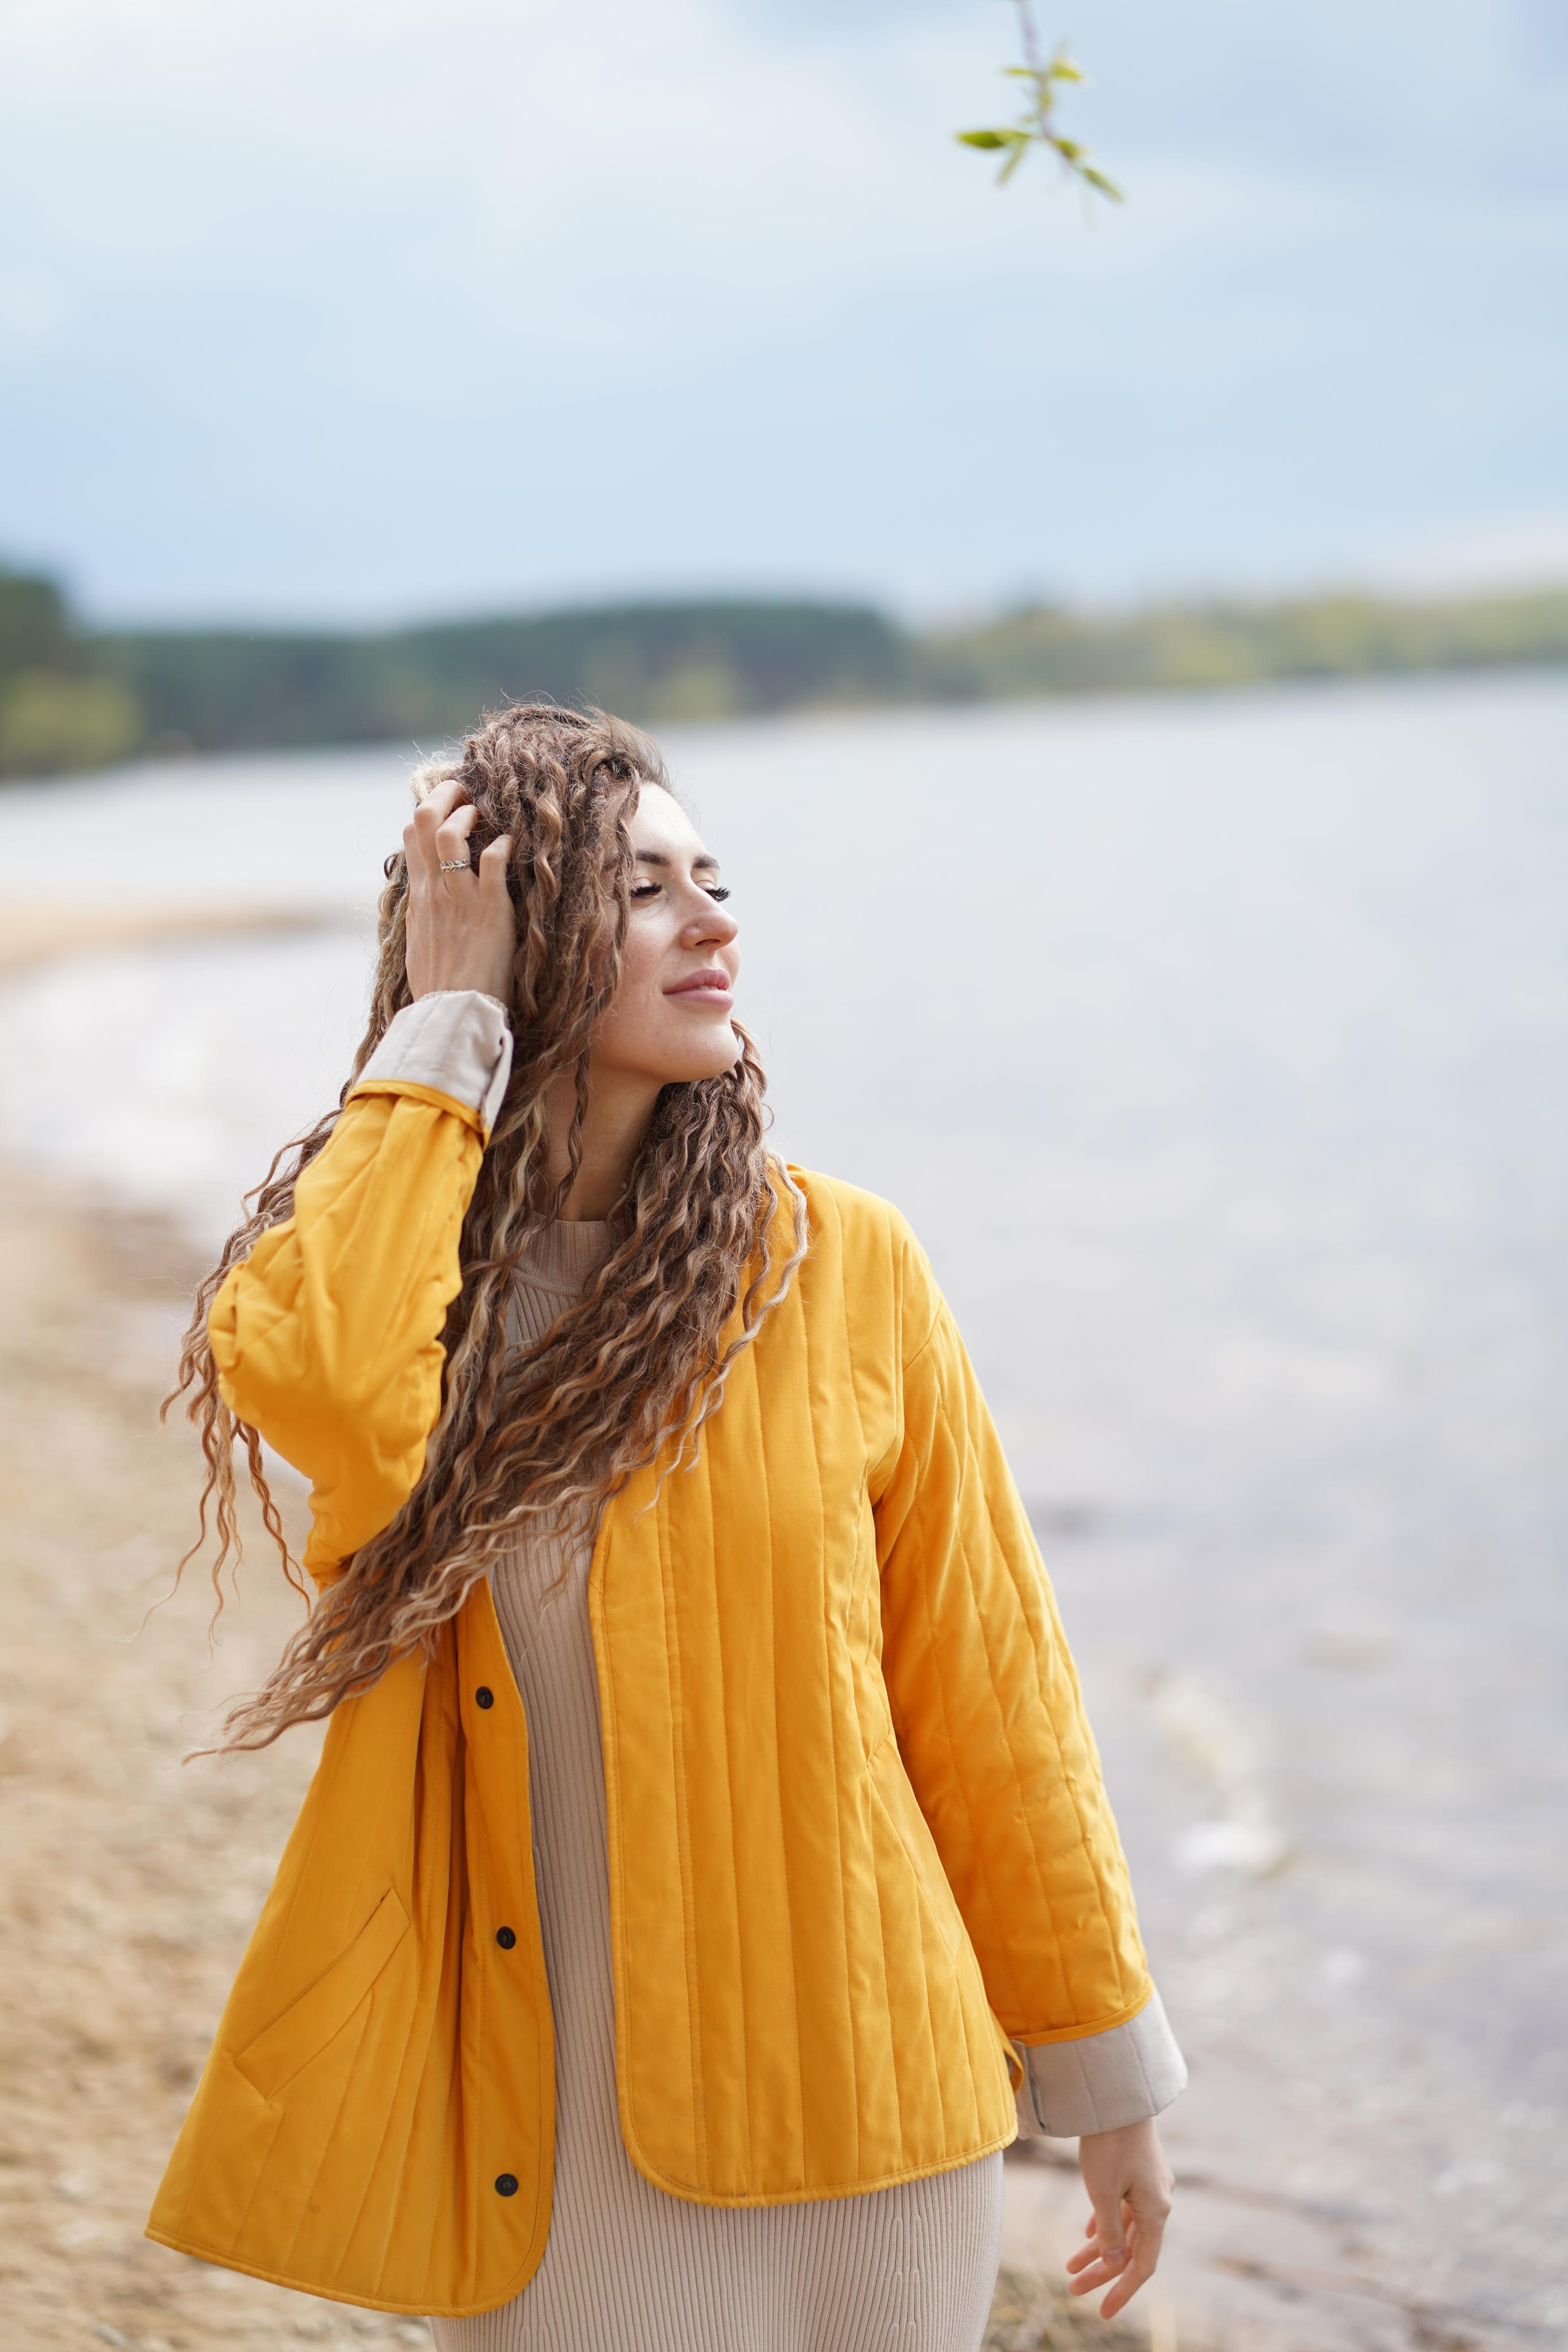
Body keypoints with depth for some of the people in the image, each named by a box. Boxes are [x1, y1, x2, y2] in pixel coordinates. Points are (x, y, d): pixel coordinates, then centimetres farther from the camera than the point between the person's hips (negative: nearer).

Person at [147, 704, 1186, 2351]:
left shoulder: (838, 1266, -5)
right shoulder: (396, 1272, -2)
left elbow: (987, 1686, 0)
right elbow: (314, 1381, -28)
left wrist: (1105, 2078, 6)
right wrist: (439, 1024, -16)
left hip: (840, 2116, 0)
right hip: (534, 2145, 1)